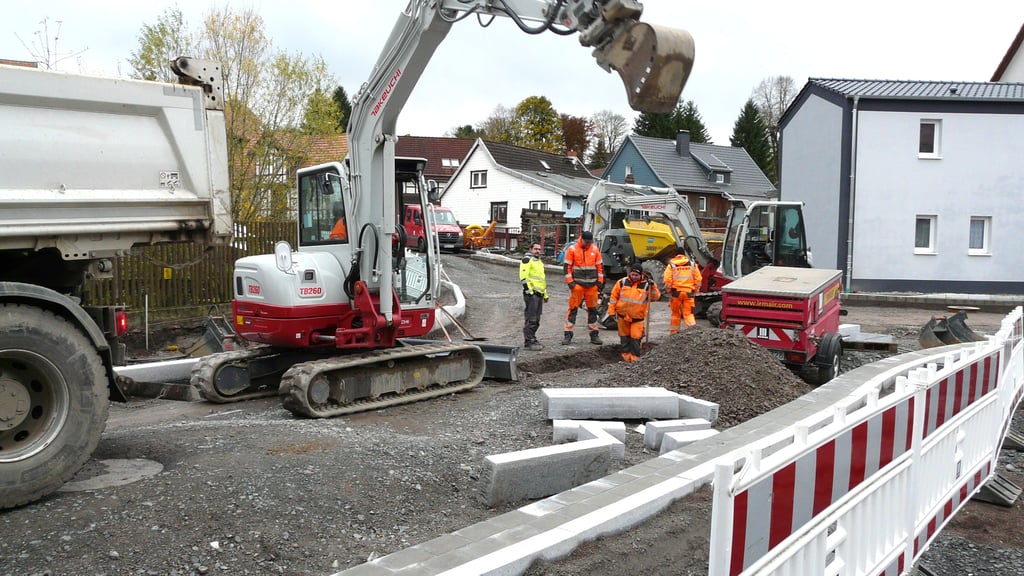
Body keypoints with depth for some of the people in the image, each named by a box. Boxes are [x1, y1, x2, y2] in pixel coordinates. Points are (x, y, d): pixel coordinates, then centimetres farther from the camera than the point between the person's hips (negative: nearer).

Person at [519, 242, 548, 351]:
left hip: (539, 293, 9)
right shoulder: (527, 259, -4)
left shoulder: (540, 262, 25)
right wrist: (528, 290, -20)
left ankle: (532, 340, 18)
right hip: (531, 293, -9)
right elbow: (523, 276, -14)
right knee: (531, 318, -10)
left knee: (536, 320, 12)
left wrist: (545, 294, 28)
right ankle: (529, 342, -10)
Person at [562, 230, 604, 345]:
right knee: (573, 308, -4)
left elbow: (600, 266, 13)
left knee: (593, 309, 9)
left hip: (592, 285, 4)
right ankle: (568, 334, 0)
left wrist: (600, 281, 6)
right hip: (577, 284, -3)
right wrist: (570, 282, -9)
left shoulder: (595, 250, 7)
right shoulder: (572, 249, -4)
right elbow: (567, 266, -3)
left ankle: (594, 334, 17)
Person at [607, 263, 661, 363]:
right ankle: (626, 355, 26)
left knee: (636, 338, -4)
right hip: (622, 316, 2)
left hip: (638, 318, -2)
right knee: (624, 337, 13)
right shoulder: (622, 282, -3)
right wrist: (612, 312, 2)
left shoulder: (646, 285, -5)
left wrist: (653, 287, -20)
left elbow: (655, 298, -5)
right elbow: (614, 297, 3)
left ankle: (635, 358, 7)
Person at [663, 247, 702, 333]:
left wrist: (669, 291, 6)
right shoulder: (692, 265, 9)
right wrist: (695, 292, 14)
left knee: (675, 313, 12)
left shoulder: (671, 265, 1)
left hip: (676, 292, -1)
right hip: (689, 293, 1)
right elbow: (698, 280, 6)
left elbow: (667, 281, -7)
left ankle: (674, 332, 19)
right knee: (688, 313, 3)